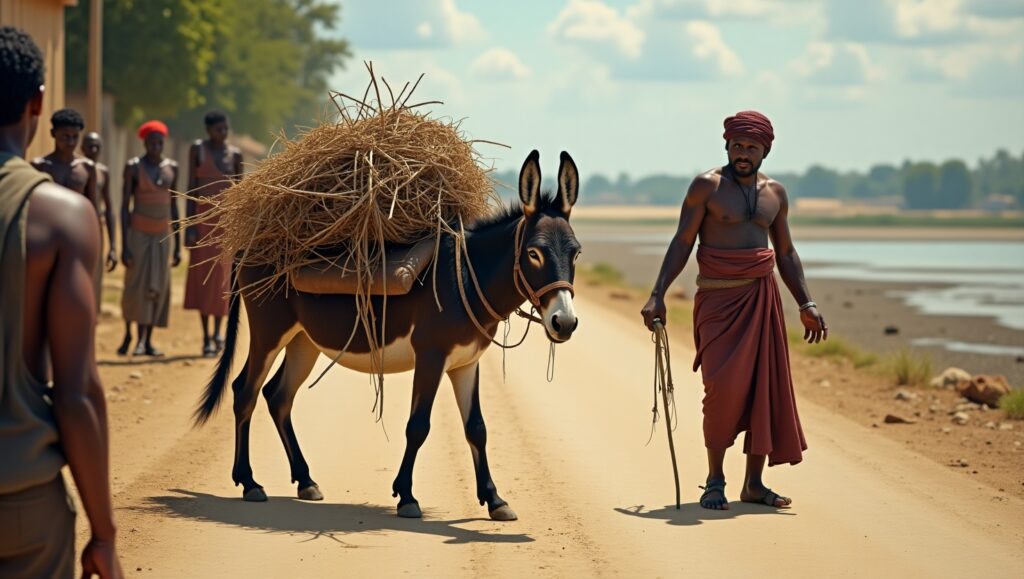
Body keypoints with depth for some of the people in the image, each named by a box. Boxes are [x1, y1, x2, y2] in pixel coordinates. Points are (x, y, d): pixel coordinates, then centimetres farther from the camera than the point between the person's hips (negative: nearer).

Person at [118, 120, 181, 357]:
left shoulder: (171, 168, 3)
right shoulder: (133, 167, -9)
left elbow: (173, 206, 8)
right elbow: (125, 206, -9)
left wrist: (178, 245, 6)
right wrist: (124, 245, -15)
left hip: (162, 235, 4)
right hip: (138, 232, -4)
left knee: (158, 288, 1)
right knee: (135, 286, -8)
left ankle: (147, 340, 6)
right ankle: (128, 333, 13)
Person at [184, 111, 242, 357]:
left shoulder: (235, 154, 6)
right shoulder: (198, 149, 0)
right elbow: (191, 188, -3)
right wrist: (189, 224, -10)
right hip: (203, 216, -2)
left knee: (222, 276, 3)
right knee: (202, 273, -2)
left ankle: (217, 331, 18)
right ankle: (206, 337, 0)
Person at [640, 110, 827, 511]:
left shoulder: (775, 193, 12)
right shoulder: (707, 187, -3)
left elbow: (786, 253, 19)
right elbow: (682, 243, -4)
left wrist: (806, 304, 11)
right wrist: (658, 295, -13)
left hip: (762, 297, 5)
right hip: (718, 298, -5)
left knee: (766, 387, 1)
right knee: (723, 386, -15)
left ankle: (754, 482, 8)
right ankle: (715, 479, -2)